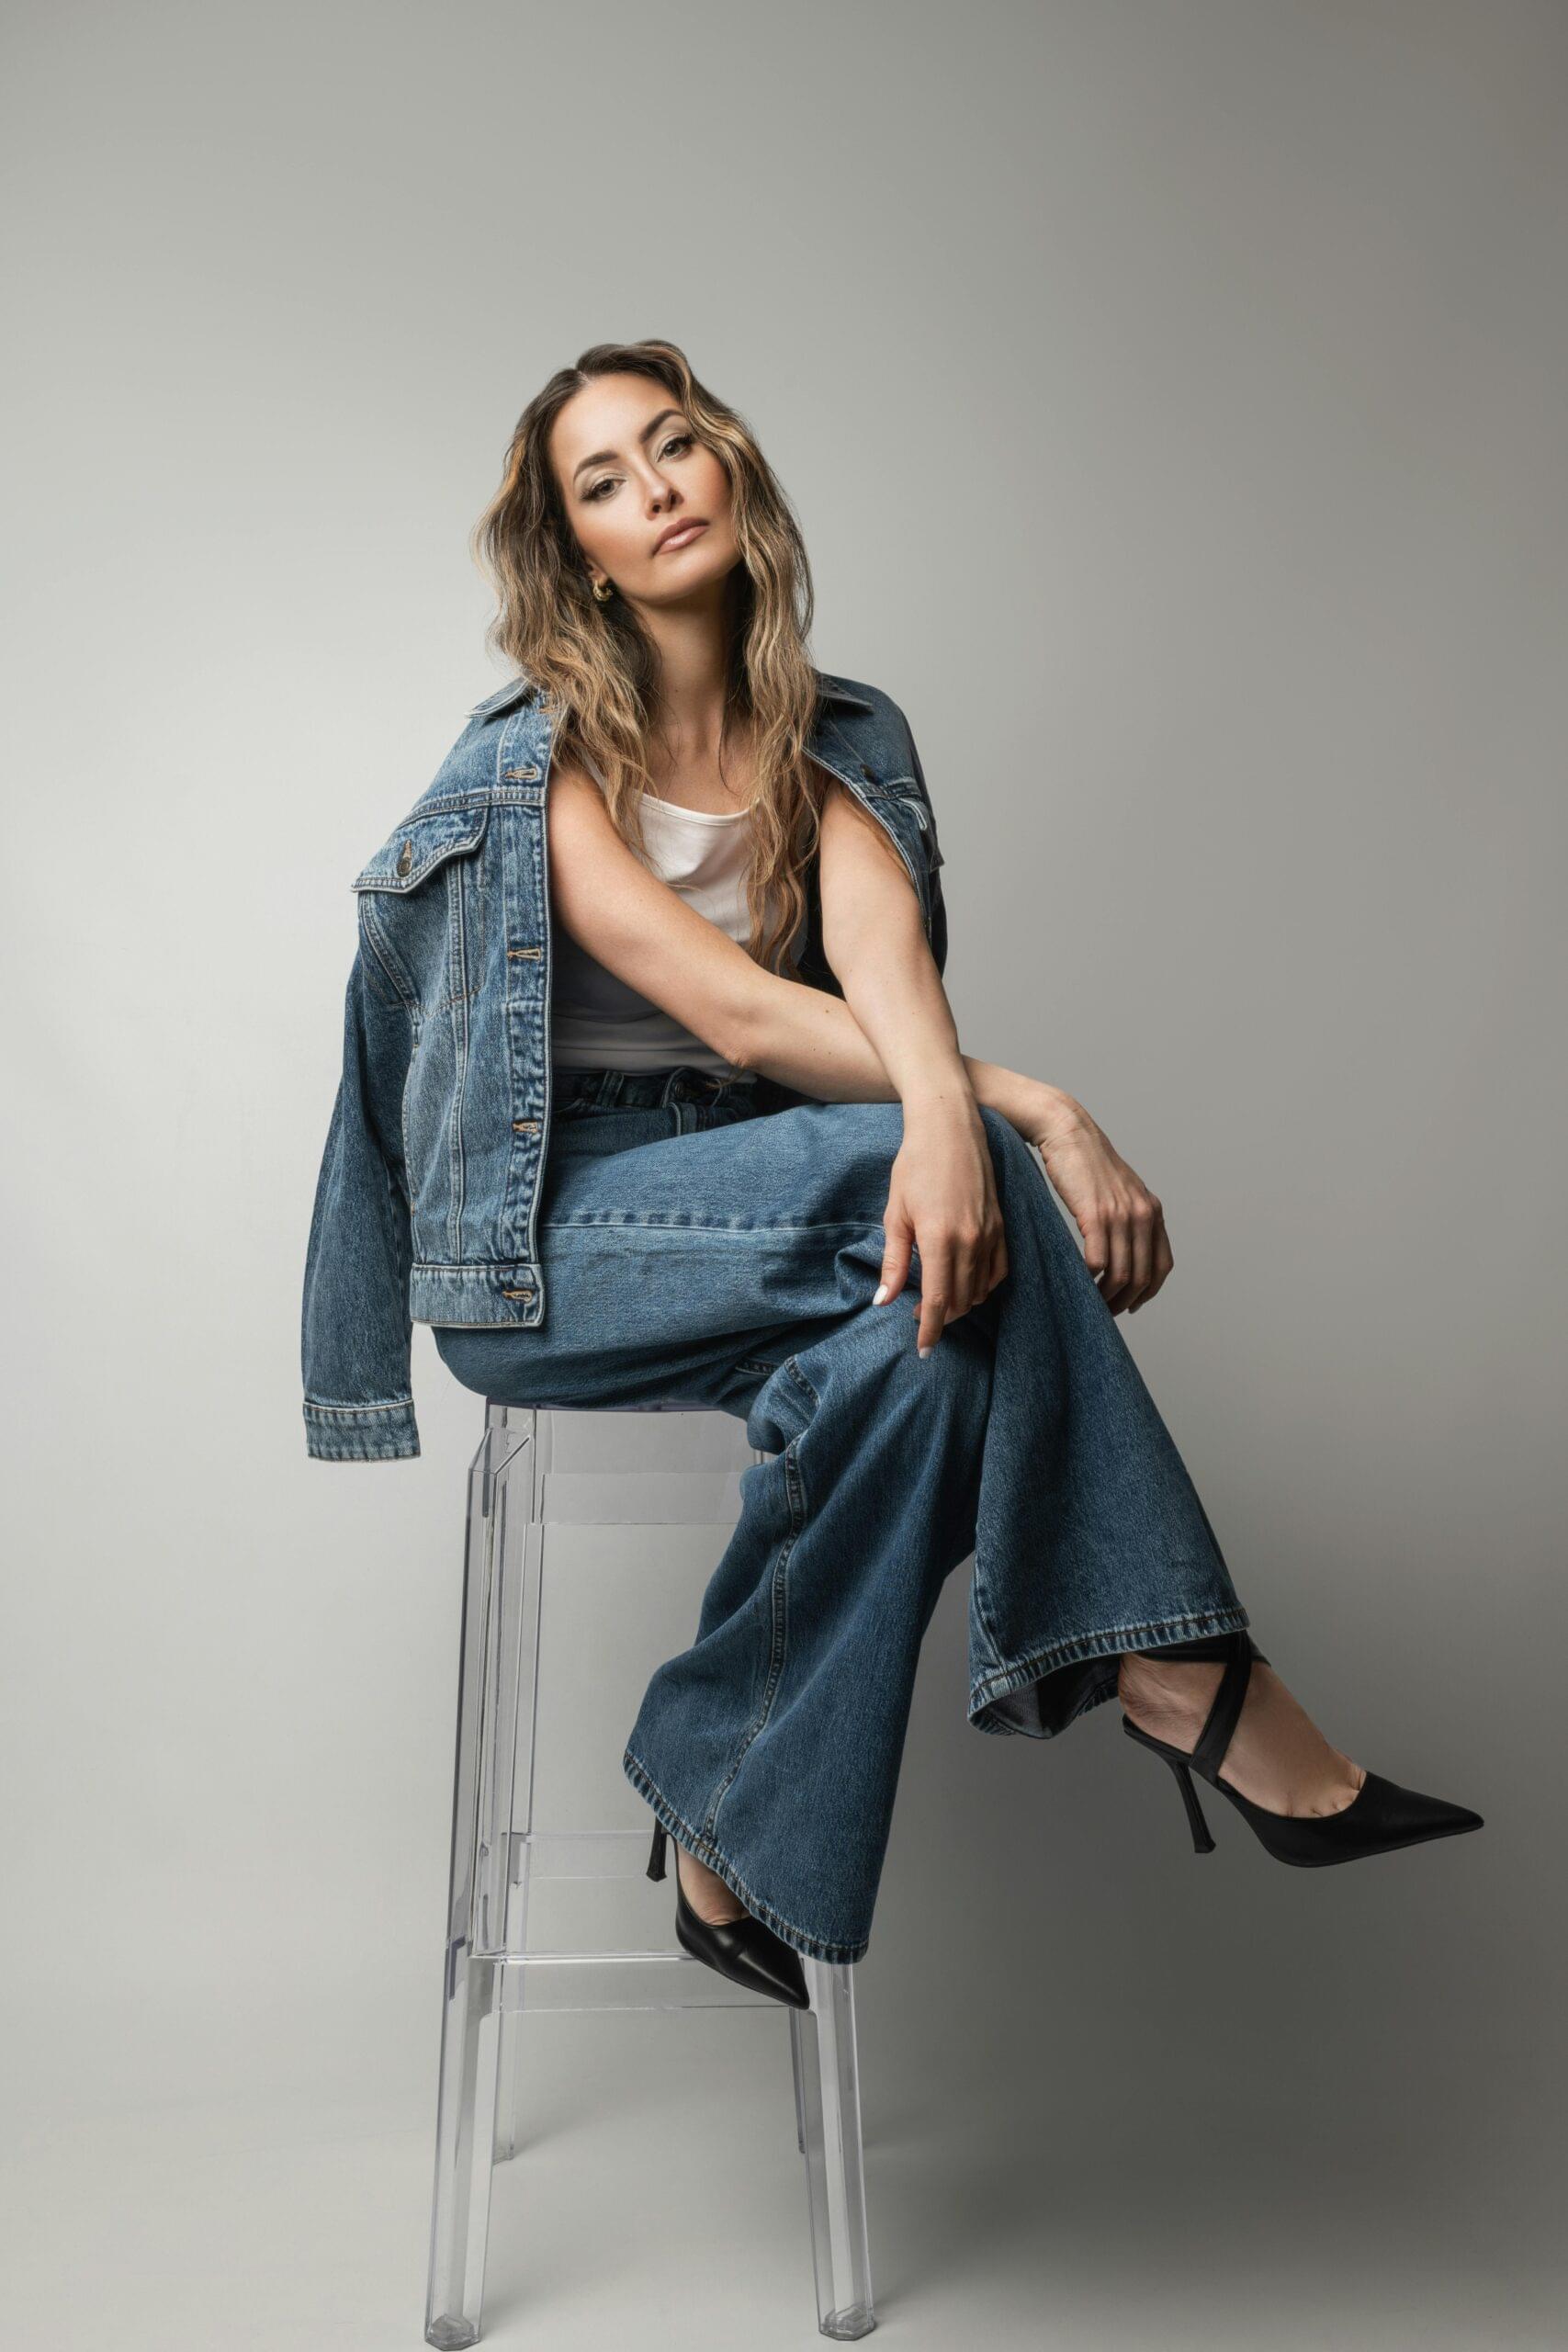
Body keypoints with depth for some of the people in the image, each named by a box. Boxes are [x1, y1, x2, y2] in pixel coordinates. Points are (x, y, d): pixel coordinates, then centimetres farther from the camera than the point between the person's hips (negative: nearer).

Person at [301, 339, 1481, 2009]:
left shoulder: (835, 742, 8)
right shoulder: (536, 762, -6)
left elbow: (882, 938, -15)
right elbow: (730, 1010, -20)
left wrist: (945, 1105, -39)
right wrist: (1027, 1110, -29)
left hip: (744, 1214, 5)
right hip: (540, 1244, -5)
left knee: (926, 1333, -32)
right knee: (967, 1206, -30)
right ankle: (1187, 1680, -26)